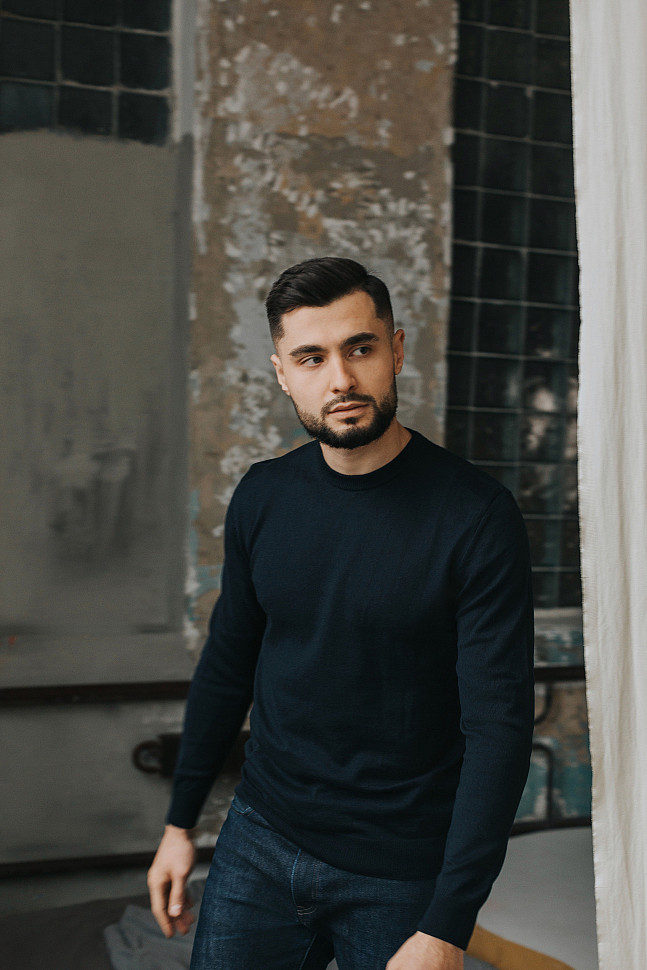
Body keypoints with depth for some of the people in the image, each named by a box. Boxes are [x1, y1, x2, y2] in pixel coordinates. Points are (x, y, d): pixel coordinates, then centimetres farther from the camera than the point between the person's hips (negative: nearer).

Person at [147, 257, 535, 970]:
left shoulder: (477, 515, -16)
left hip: (402, 875, -3)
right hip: (259, 843, 4)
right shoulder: (263, 496, -1)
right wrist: (181, 820, 12)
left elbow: (499, 724, -17)